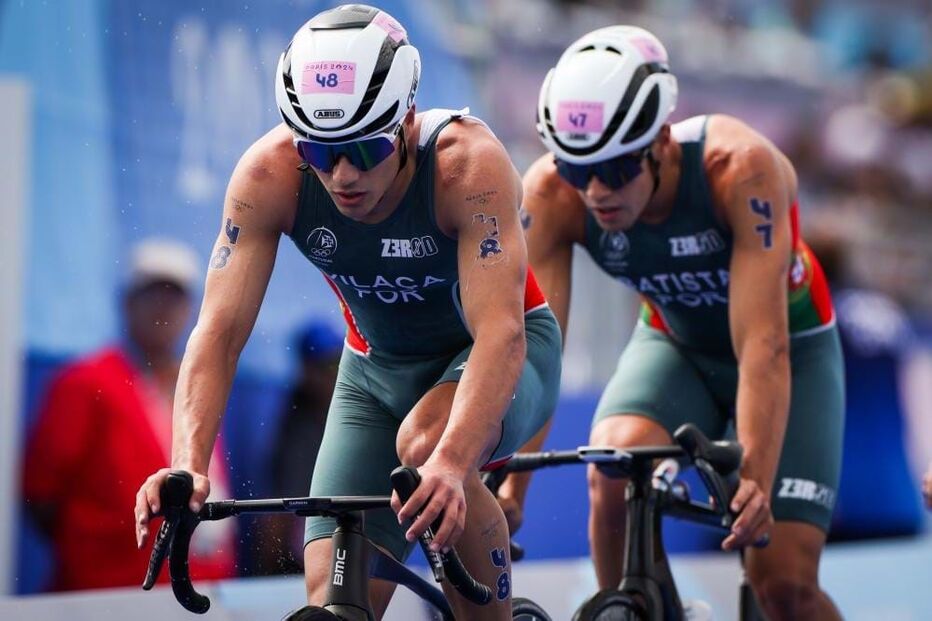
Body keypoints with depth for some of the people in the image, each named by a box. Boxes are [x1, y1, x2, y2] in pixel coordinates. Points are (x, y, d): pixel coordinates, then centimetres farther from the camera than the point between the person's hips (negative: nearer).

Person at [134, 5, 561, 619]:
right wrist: (188, 465, -44)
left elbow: (500, 331, -42)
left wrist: (451, 462, -59)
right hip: (377, 368, 3)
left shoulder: (468, 163, -33)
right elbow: (220, 330, -27)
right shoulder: (270, 175, -25)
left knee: (425, 445, -35)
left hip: (501, 356, -3)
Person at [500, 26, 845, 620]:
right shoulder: (550, 195, -28)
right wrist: (507, 490, -41)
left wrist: (755, 482, -51)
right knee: (614, 474, -29)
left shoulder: (741, 168, -37)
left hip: (792, 348, -2)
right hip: (674, 345, 2)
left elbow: (763, 346, -41)